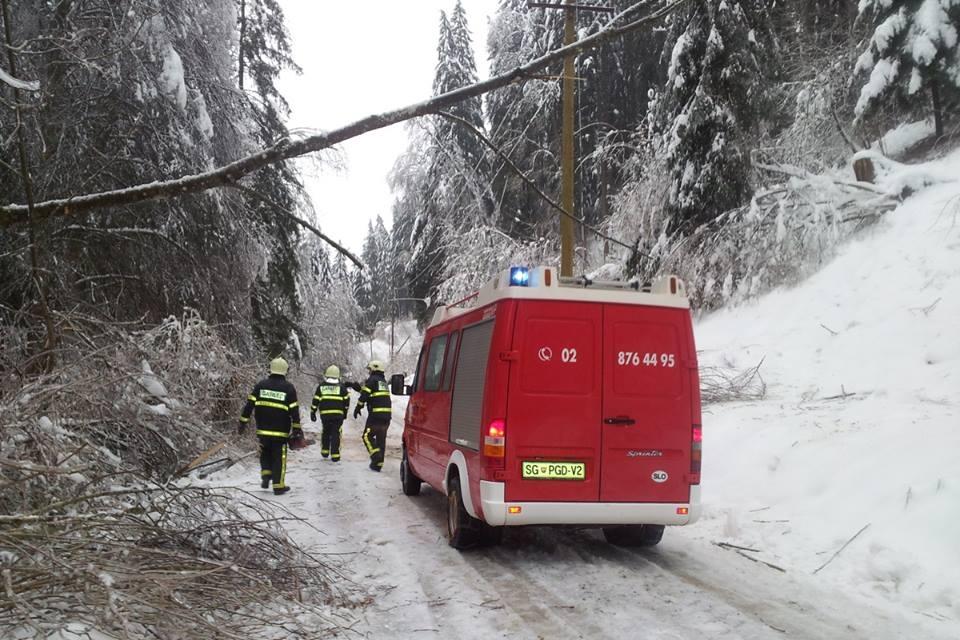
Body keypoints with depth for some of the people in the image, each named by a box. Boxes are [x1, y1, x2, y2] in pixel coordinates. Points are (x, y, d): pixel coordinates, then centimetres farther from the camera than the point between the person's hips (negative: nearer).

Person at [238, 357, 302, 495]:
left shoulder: (260, 385, 2)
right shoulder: (289, 388, -4)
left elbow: (249, 405, 0)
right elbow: (294, 410, -5)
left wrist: (243, 422, 4)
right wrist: (297, 428, -1)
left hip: (263, 429, 2)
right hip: (280, 431, -2)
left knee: (265, 454, 22)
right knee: (279, 458, 5)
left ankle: (266, 476, 8)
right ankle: (279, 486, 6)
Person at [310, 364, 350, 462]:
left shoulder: (321, 386, 8)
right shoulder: (341, 386, 6)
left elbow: (315, 400, 7)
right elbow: (346, 400, 8)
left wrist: (312, 413, 14)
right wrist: (345, 412, 19)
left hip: (325, 414, 1)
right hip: (338, 414, -1)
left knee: (326, 432, 20)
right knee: (336, 434, 3)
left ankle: (325, 451, 25)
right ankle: (335, 455, 1)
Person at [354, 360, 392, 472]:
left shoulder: (372, 380, -6)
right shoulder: (384, 381, 20)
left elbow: (364, 395, -11)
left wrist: (358, 408, -2)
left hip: (375, 415, -7)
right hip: (386, 415, 7)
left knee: (367, 436, 2)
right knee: (381, 439, 10)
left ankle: (376, 455, -15)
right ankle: (378, 463, 12)